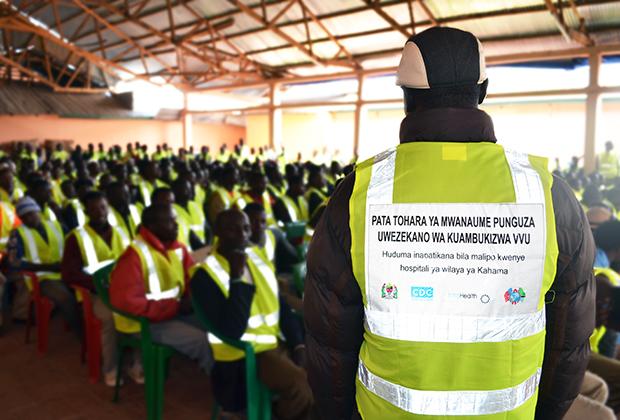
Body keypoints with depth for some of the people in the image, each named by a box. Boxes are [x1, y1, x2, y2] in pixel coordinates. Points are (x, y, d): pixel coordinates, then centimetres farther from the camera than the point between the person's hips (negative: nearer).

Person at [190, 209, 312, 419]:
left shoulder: (259, 259, 8)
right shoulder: (205, 275, -14)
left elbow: (282, 308, 13)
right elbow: (231, 333, -23)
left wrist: (298, 345, 0)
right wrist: (237, 278, -24)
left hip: (277, 344, 7)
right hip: (243, 356, -7)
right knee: (302, 383, -26)